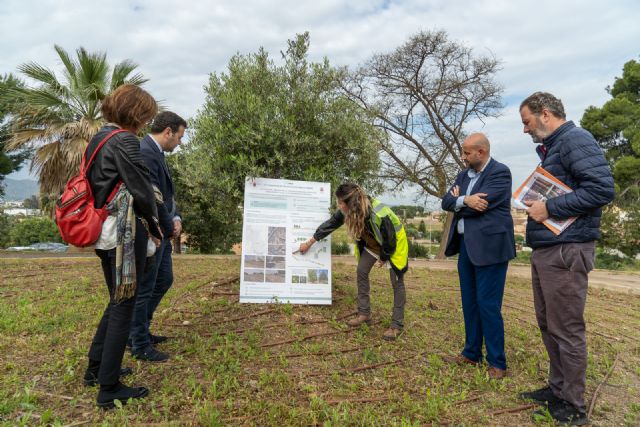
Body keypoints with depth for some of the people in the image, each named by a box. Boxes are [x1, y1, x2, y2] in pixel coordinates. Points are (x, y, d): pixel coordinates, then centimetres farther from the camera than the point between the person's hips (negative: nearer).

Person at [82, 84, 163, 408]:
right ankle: (109, 389, 10)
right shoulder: (124, 140, -14)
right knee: (124, 307, 0)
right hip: (125, 232, -9)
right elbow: (142, 189, -16)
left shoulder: (97, 139, 14)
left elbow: (96, 184, 17)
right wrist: (155, 226, 0)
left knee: (117, 301, 22)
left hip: (103, 232, 9)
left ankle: (96, 369, 34)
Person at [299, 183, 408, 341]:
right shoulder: (347, 212, -23)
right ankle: (364, 313, 15)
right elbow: (329, 225, -8)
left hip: (393, 246, -6)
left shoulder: (380, 216, -42)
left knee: (396, 283, -2)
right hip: (371, 244, 6)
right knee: (362, 271, 3)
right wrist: (309, 243, -1)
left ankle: (397, 325, 7)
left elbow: (390, 242, -27)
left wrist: (382, 259, -10)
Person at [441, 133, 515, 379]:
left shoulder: (500, 172, -10)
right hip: (466, 246, 8)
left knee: (488, 304, -3)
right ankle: (471, 353, 27)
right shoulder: (464, 174, 13)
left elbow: (480, 205, -20)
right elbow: (446, 202, 4)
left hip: (489, 246, -8)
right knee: (469, 302, 14)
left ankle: (497, 362, 12)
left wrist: (458, 201, -3)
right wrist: (464, 201, -16)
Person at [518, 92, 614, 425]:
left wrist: (549, 209, -18)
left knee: (567, 330, 1)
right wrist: (537, 203, 6)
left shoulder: (575, 139, -11)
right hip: (544, 251, 10)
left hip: (565, 252, -10)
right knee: (549, 325, 17)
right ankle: (558, 388, 32)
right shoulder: (550, 147, 18)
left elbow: (603, 188, -22)